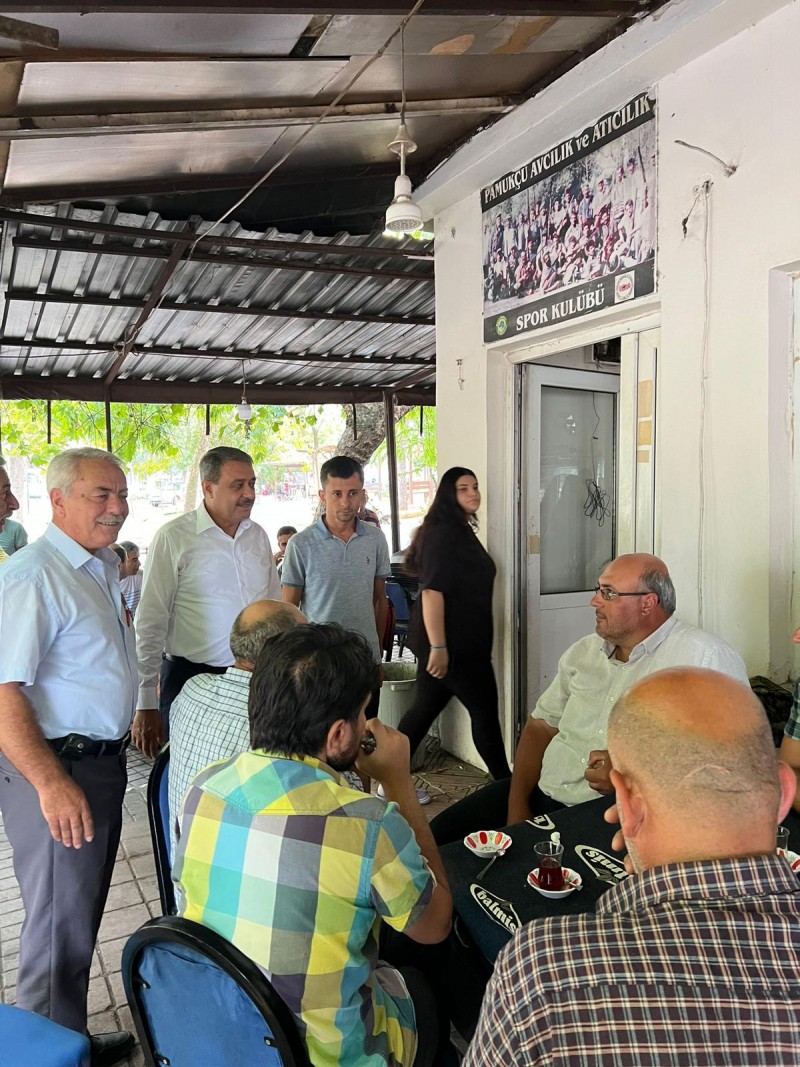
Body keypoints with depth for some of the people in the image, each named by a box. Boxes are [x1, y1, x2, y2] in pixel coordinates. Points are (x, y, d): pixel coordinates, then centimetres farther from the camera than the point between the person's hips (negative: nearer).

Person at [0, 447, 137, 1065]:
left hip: (104, 759, 9)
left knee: (82, 916, 22)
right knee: (61, 928, 5)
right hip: (56, 767, -9)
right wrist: (51, 784, -29)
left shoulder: (103, 565, 9)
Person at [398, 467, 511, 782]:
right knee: (484, 711, 2)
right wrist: (438, 647, -26)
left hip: (461, 642, 10)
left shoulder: (461, 531, 16)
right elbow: (432, 591, -23)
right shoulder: (443, 533, -16)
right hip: (453, 644, -10)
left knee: (425, 708, 13)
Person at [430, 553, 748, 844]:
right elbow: (542, 725, 14)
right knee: (442, 834, -2)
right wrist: (517, 805, 1)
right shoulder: (583, 651, 13)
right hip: (542, 794, 7)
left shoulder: (704, 656, -8)